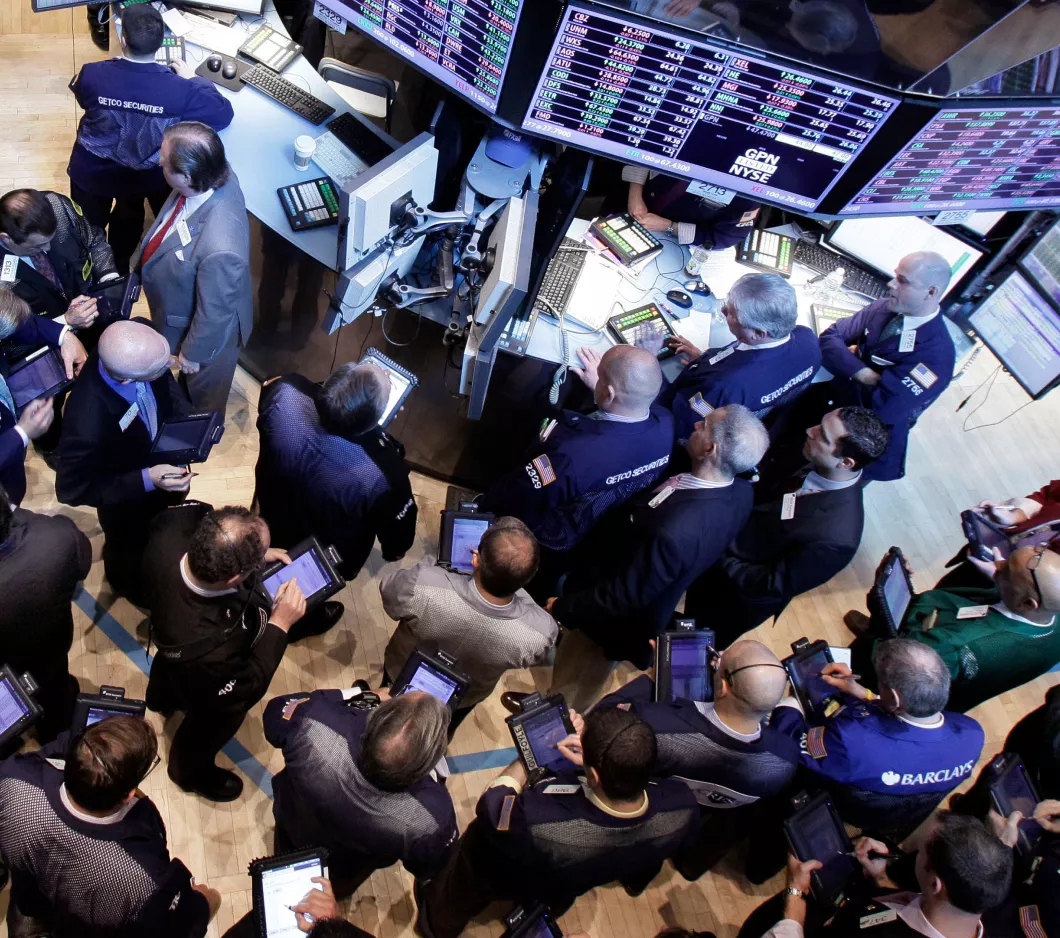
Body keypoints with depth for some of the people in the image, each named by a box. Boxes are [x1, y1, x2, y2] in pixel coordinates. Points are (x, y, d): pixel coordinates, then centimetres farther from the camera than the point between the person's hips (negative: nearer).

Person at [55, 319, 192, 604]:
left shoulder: (140, 346, -32)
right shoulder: (87, 424, -47)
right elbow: (72, 490, -28)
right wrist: (146, 480, -35)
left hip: (165, 458, 4)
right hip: (129, 502, -4)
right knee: (132, 548, 30)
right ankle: (131, 582, 64)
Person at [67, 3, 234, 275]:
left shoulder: (91, 74, -26)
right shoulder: (179, 90, -32)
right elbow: (224, 113, -16)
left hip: (90, 172, 0)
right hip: (142, 178, 0)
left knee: (91, 226, 30)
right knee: (128, 221, 34)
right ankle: (118, 272, 56)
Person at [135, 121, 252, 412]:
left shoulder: (219, 249, -46)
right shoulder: (217, 174, -27)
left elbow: (214, 313, -28)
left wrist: (193, 353, -13)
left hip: (208, 330, -6)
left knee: (203, 390, 27)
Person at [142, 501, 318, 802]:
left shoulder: (170, 532, -39)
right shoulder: (205, 649, -50)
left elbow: (193, 511, -13)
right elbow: (242, 692, -28)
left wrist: (256, 552, -21)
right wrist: (280, 624, -30)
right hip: (203, 691, -5)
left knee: (168, 666, 40)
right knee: (214, 719, 31)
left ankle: (162, 697, 76)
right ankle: (190, 770, 63)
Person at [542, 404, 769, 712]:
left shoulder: (671, 532, -45)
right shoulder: (740, 491, -20)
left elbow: (622, 597, -29)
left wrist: (563, 607, -14)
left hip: (611, 621, -7)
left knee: (570, 688, 25)